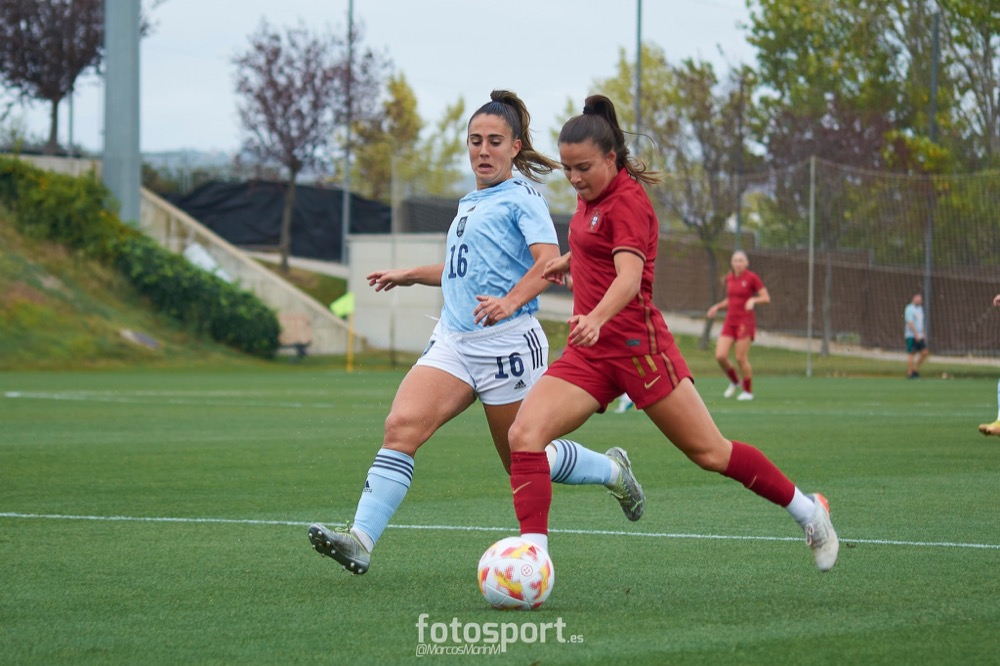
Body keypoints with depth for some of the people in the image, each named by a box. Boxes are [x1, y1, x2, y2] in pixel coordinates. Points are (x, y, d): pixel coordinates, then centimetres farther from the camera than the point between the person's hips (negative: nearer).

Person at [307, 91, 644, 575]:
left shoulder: (521, 197, -5)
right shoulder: (470, 203, 19)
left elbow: (548, 262, -19)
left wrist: (510, 301, -35)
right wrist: (410, 276, 37)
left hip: (507, 343, -7)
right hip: (453, 341, 7)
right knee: (401, 427, -17)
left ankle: (612, 470, 33)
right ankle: (360, 539, -26)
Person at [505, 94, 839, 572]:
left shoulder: (626, 200, -12)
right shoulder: (592, 197, 11)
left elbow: (630, 274, -29)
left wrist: (597, 318, -47)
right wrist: (568, 259, 23)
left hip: (636, 344, -7)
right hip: (589, 353, 7)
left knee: (710, 453, 1)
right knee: (524, 434, -15)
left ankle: (808, 513, 20)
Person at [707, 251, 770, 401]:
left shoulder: (752, 277, -6)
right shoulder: (729, 278, 11)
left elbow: (766, 298, -7)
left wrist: (753, 300, -26)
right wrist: (717, 307, 7)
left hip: (746, 321, -6)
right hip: (730, 321, 6)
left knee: (741, 358, -8)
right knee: (720, 356, -7)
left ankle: (748, 391, 10)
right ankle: (734, 382, 19)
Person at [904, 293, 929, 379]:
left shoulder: (919, 308, 17)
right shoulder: (909, 309, -11)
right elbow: (910, 323, -19)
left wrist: (923, 334, 18)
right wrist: (916, 334, -23)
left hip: (919, 336, 8)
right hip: (911, 335, -8)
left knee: (925, 352, 2)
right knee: (911, 354, -6)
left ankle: (915, 368, 15)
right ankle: (910, 373, -2)